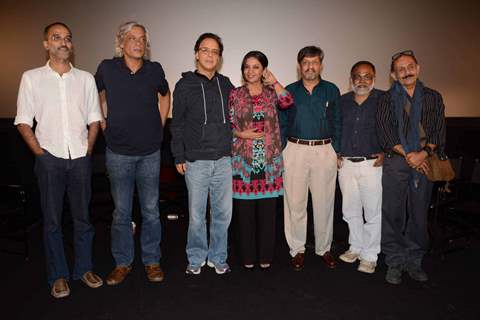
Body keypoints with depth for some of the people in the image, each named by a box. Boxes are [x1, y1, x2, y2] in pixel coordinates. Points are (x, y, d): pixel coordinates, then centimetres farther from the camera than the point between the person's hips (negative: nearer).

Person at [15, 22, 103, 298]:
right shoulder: (32, 78, 2)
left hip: (80, 158, 1)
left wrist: (88, 150, 0)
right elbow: (23, 122, 2)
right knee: (52, 220, 7)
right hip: (50, 158, -1)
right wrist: (39, 152, -5)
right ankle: (58, 275, 21)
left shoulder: (85, 78, 6)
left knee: (83, 217, 9)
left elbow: (94, 119, 8)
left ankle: (84, 268, 25)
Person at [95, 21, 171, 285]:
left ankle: (152, 261, 23)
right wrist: (104, 125, 7)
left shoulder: (154, 70, 3)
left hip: (150, 152, 1)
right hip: (118, 152, -1)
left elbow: (165, 95, 21)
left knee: (151, 210, 8)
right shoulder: (107, 68, 0)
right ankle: (122, 263, 23)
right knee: (121, 211, 8)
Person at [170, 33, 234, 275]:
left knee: (223, 213, 8)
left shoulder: (226, 85, 12)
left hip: (224, 160, 3)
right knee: (196, 215, 5)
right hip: (196, 162, -2)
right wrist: (179, 156, -2)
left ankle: (217, 257, 25)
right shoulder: (185, 85, 3)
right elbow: (177, 124, 2)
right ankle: (196, 259, 24)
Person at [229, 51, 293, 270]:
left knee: (267, 210, 7)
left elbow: (288, 102, -13)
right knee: (244, 210, 5)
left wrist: (273, 81, -6)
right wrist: (241, 134, -11)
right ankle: (247, 256, 22)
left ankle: (265, 256, 23)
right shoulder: (235, 94, 5)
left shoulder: (271, 93, 8)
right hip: (243, 160, -1)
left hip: (270, 161, 1)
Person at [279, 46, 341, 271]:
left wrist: (336, 150, 2)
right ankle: (297, 249, 17)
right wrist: (281, 151, 1)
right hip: (295, 151, 0)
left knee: (324, 202, 6)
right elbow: (282, 124, 9)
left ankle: (324, 248, 22)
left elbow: (337, 123, 10)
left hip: (325, 151, 1)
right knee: (295, 202, 3)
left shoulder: (332, 90, 9)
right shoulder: (289, 91, 8)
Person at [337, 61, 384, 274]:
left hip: (372, 164, -3)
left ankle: (370, 255, 17)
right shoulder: (342, 101, 9)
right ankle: (356, 247, 31)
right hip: (345, 163, 4)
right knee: (350, 210, 13)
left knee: (373, 212, 2)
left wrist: (385, 152, -8)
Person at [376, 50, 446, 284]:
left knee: (419, 214, 8)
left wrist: (423, 153, -12)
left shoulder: (433, 98, 12)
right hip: (395, 162, -2)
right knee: (393, 214, 0)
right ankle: (394, 263, 14)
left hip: (425, 161, 2)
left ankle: (414, 261, 23)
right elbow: (384, 133, -4)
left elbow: (439, 131, 5)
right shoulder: (387, 99, 6)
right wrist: (408, 155, -13)